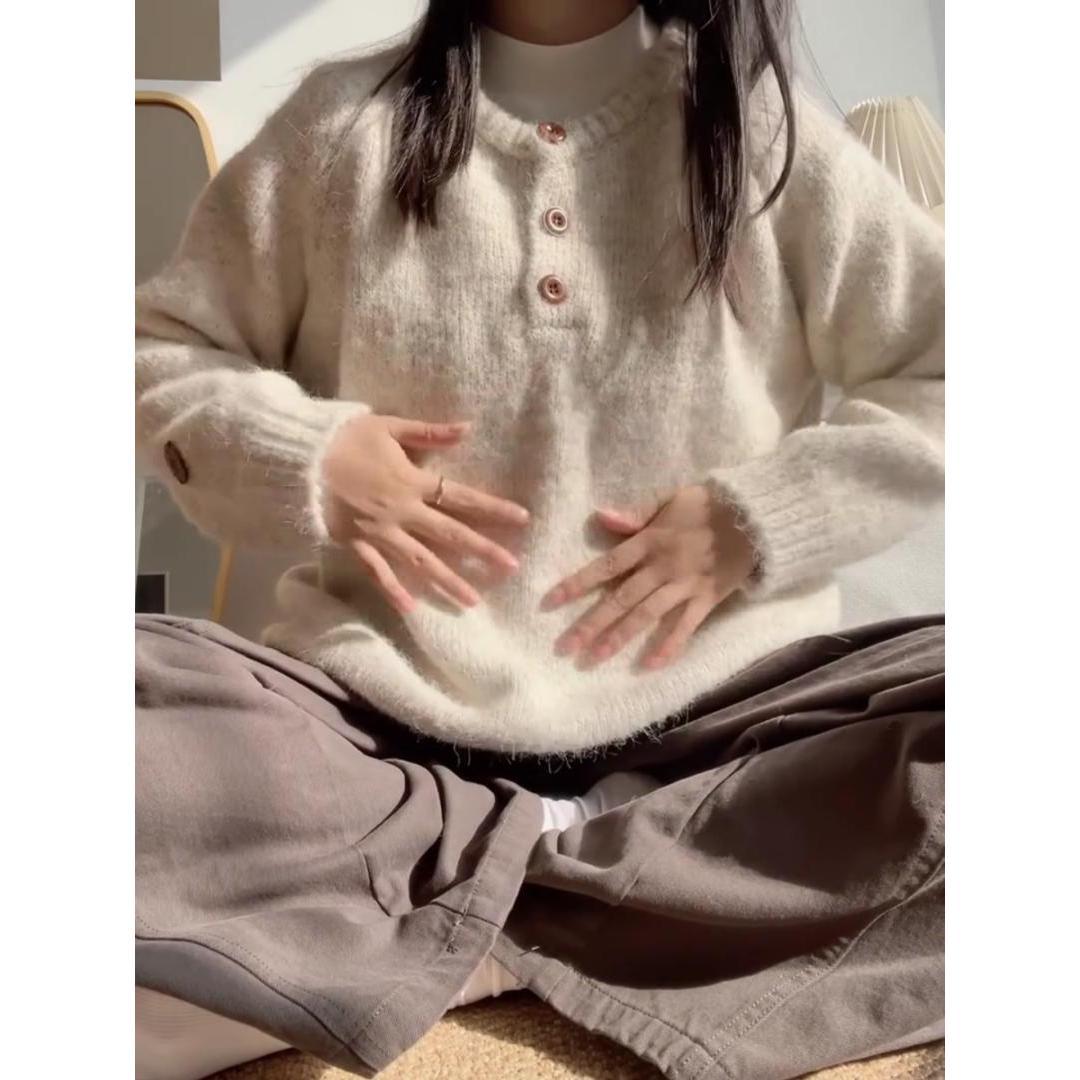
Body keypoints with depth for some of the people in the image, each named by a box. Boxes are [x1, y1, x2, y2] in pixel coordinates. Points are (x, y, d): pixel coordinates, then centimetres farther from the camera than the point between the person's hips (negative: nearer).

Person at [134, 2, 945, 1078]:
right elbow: (152, 350, 13)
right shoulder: (344, 120, 6)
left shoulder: (763, 127, 5)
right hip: (389, 708, 1)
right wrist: (302, 456, -7)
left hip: (704, 707, 1)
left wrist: (759, 519, -8)